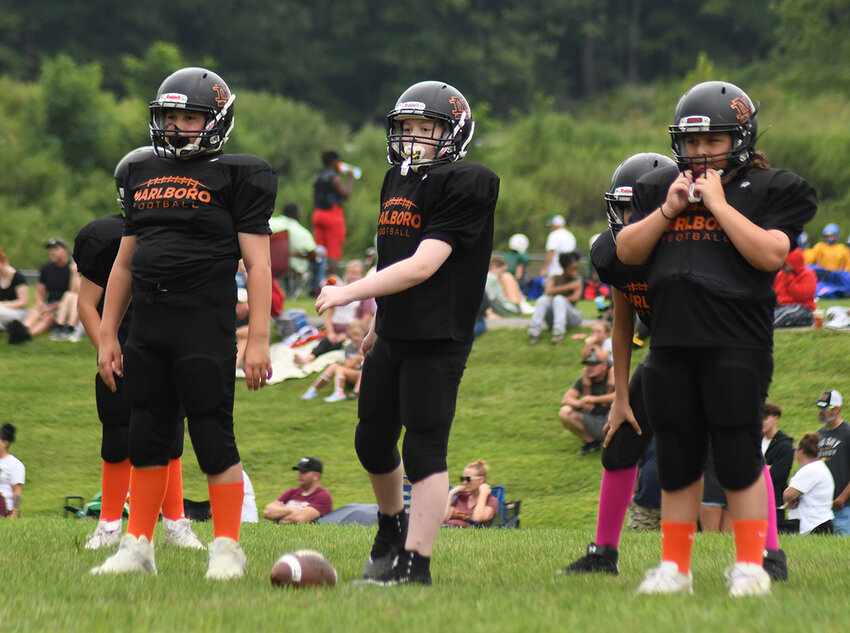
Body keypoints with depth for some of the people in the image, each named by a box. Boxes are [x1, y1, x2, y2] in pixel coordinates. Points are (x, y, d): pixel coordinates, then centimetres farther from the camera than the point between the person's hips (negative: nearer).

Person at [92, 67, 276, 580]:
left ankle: (228, 551, 4)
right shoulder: (144, 176, 15)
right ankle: (138, 547, 15)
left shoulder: (235, 177, -3)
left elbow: (258, 264, -6)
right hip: (147, 327, 6)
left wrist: (258, 340, -13)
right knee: (147, 439, 9)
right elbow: (125, 262, 20)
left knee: (214, 439, -4)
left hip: (206, 327, -6)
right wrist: (107, 335, 16)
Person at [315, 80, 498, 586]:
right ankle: (392, 526, 40)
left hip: (438, 339, -8)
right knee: (373, 441, 16)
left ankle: (416, 560, -3)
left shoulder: (466, 185, -13)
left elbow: (422, 266, -20)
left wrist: (349, 293, -21)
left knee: (424, 450, -7)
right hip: (394, 336, 8)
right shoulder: (397, 181, 13)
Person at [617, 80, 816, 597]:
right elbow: (627, 252, 9)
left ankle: (751, 566, 3)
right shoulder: (660, 188, 15)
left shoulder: (771, 190, 0)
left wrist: (717, 203, -13)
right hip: (671, 341, 5)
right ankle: (675, 566, 15)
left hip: (737, 345, -5)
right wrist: (668, 209, -4)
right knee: (678, 459, 9)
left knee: (738, 457, -5)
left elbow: (770, 253, -15)